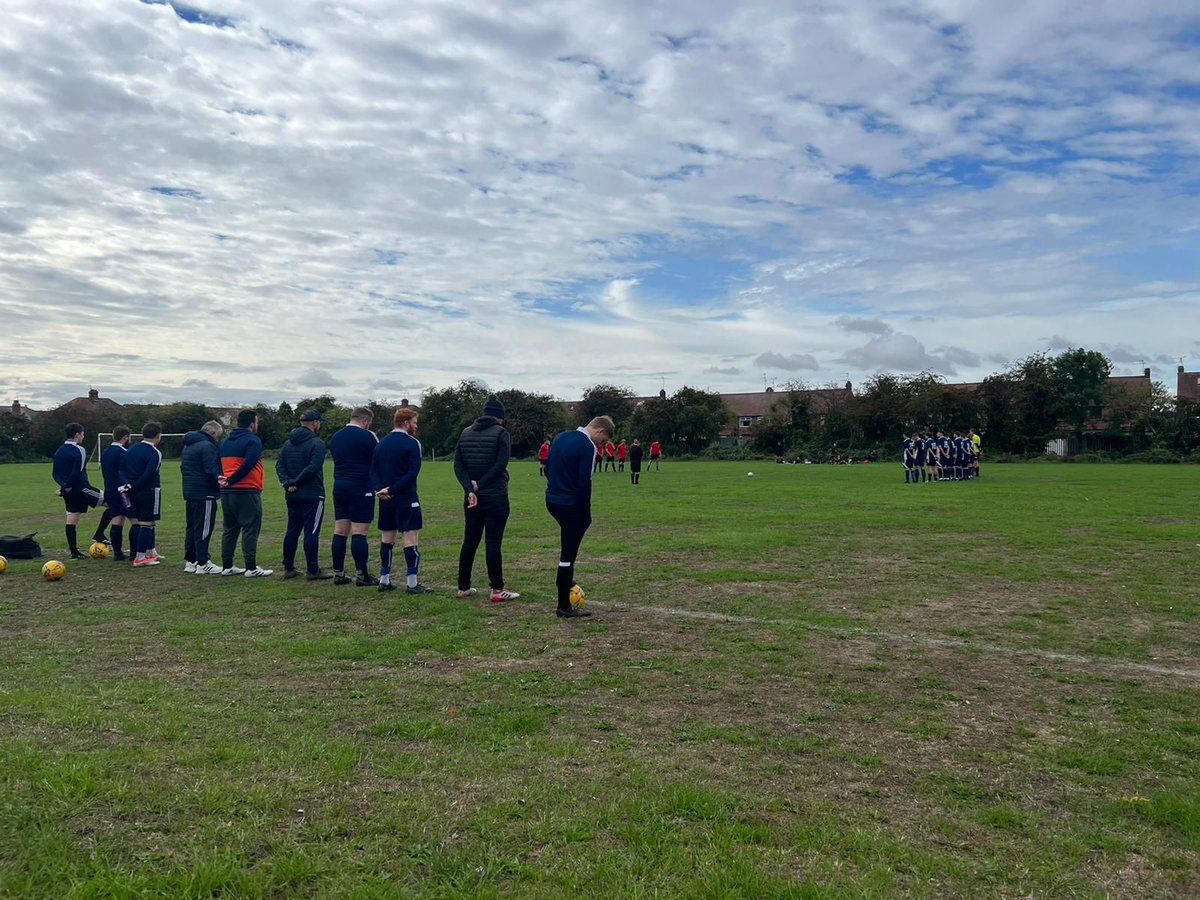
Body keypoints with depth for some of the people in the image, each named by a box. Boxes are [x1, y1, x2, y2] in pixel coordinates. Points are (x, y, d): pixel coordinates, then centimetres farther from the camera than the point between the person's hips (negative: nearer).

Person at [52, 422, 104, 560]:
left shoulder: (59, 451, 13)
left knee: (71, 520, 9)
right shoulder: (79, 450, -13)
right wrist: (67, 487, -14)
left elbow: (55, 474, 14)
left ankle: (74, 552, 13)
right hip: (81, 489, -8)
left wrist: (64, 485, 3)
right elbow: (77, 473, -22)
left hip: (68, 491, 9)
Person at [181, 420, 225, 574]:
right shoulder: (207, 446, -14)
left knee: (191, 527, 14)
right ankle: (203, 563, -4)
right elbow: (211, 468, -28)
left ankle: (190, 561, 19)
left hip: (189, 492, 10)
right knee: (203, 528, -6)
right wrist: (218, 477, -43)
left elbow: (183, 468, 28)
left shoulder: (188, 445, 18)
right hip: (204, 493, -10)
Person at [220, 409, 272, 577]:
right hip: (246, 491, -8)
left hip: (226, 492, 8)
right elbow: (248, 464, -18)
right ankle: (251, 568, -5)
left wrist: (226, 480, 8)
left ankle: (227, 566, 17)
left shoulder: (225, 442, 17)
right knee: (250, 529, -4)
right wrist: (231, 481, -11)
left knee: (230, 529, 14)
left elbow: (220, 465, 16)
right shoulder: (252, 440, -8)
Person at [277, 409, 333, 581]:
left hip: (292, 495, 7)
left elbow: (279, 464, 6)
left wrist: (287, 482, -5)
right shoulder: (317, 443, -12)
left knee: (292, 531, 14)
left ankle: (288, 568, 18)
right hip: (312, 495, -7)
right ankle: (312, 570, 0)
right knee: (312, 532, -3)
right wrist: (296, 482, -12)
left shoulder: (289, 443, 12)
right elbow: (313, 468, -22)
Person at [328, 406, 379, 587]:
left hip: (339, 486, 7)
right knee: (359, 532, -5)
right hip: (361, 488, -7)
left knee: (340, 531, 9)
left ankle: (338, 573, 13)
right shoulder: (367, 436, -9)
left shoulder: (336, 436, 12)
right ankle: (361, 575, -3)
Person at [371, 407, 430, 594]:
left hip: (386, 500, 7)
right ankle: (412, 583, -5)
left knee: (386, 539, 14)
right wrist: (392, 490, -15)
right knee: (410, 539, -4)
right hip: (406, 499, -7)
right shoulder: (412, 443, -8)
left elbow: (373, 470, 7)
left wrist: (380, 488, -6)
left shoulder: (381, 444, 12)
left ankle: (384, 580, 19)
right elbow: (412, 472, -17)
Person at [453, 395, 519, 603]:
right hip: (495, 497, -5)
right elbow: (500, 465, -16)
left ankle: (464, 588, 18)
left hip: (472, 498, 5)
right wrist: (479, 484, -11)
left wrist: (470, 489, -8)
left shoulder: (465, 433, 10)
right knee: (493, 543, -3)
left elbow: (458, 465, 2)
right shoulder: (501, 433, -7)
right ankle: (497, 590, 1)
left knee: (469, 541, 12)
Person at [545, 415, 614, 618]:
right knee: (568, 553, -1)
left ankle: (565, 580, 35)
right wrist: (586, 514, -12)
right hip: (571, 504, -8)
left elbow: (547, 469, 16)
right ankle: (564, 606, 5)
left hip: (552, 500, 8)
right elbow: (584, 483, -20)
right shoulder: (587, 447, -16)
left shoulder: (560, 437, 9)